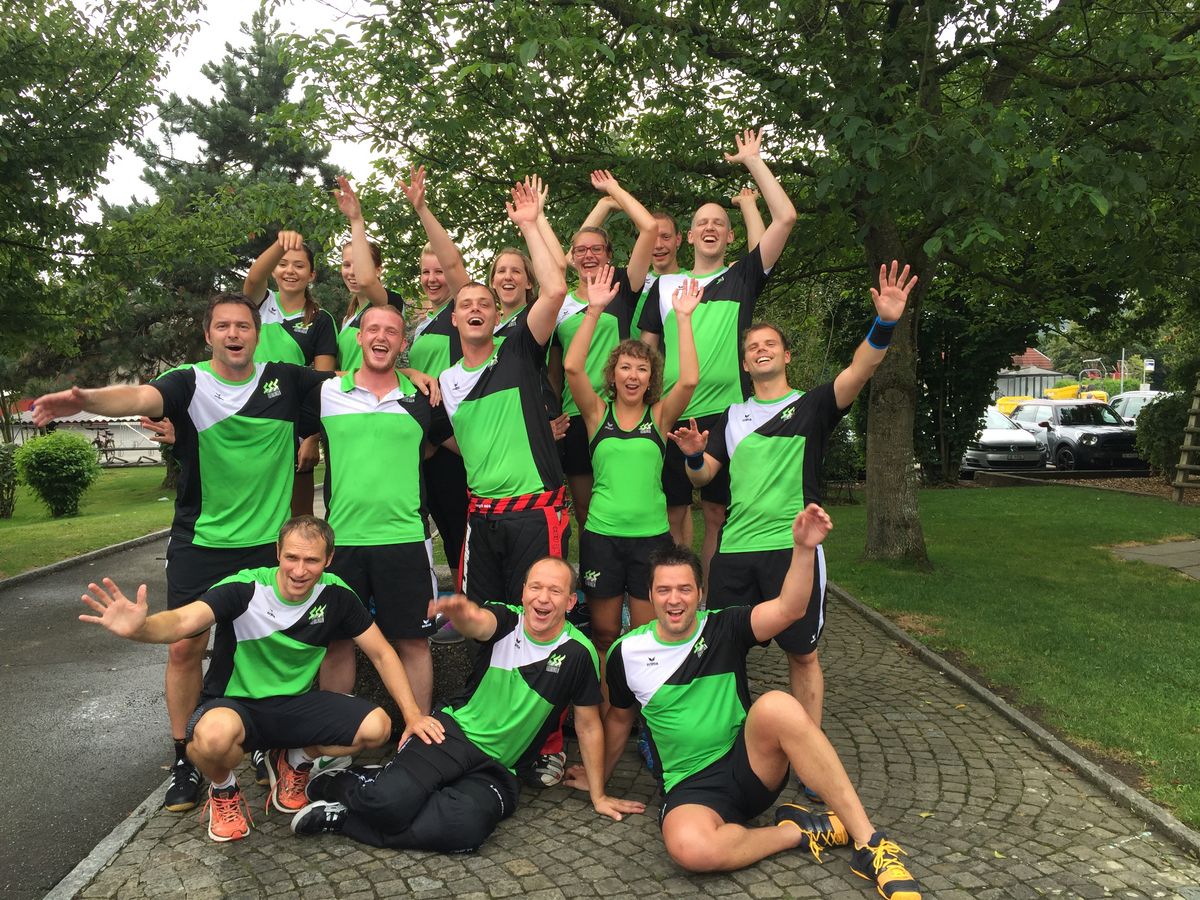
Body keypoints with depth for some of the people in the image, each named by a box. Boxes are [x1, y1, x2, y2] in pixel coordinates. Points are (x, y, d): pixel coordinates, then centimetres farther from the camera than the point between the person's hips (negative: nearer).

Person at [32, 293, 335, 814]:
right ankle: (184, 761, 20)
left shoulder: (285, 380, 0)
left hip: (268, 542, 2)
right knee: (184, 647, 3)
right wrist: (87, 399, -47)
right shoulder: (190, 384, -7)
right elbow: (142, 397, -27)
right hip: (199, 542, -1)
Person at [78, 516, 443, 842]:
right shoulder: (244, 589, -21)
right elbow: (183, 621, -38)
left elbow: (381, 653, -3)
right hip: (235, 705, -3)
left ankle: (296, 761, 12)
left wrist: (412, 714, -11)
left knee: (376, 726, -19)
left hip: (295, 705, 4)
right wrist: (139, 628, -61)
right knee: (215, 734, -39)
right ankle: (224, 790, 0)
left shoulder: (335, 595, -11)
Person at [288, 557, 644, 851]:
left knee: (467, 828, -32)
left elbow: (588, 724, 3)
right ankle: (344, 784, 8)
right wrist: (462, 610, -55)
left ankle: (345, 818, -10)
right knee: (389, 800, -29)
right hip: (454, 732, -1)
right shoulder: (505, 620, -5)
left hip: (497, 769, 1)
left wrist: (598, 795, 8)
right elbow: (478, 622, -30)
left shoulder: (578, 653, -5)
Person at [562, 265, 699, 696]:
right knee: (604, 634, 9)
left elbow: (688, 380, -15)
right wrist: (594, 309, -15)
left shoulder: (660, 415, 3)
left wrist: (684, 318, -13)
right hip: (601, 534, 0)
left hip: (651, 535, 0)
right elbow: (572, 367, -12)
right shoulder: (598, 412, 3)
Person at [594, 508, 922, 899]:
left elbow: (788, 610, -22)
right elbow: (620, 718, 18)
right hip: (691, 787, 0)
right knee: (688, 847, -38)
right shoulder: (627, 653, 0)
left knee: (776, 705, -35)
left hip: (751, 767, 0)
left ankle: (869, 843, -26)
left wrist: (803, 549, -36)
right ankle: (802, 831, -11)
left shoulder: (723, 628, -3)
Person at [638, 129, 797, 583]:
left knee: (718, 514, 4)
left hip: (725, 413, -1)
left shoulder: (742, 277, 10)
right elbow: (647, 348, 17)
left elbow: (785, 217, 2)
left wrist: (753, 160, 7)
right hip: (670, 416, 1)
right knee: (671, 515, 3)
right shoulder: (665, 285, 15)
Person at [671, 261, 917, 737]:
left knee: (802, 652, 4)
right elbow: (704, 474, 10)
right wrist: (693, 454, -12)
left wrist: (883, 324, -30)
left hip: (792, 546, -3)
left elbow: (859, 371, -13)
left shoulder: (811, 406, 4)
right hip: (733, 550, 4)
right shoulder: (732, 416, 15)